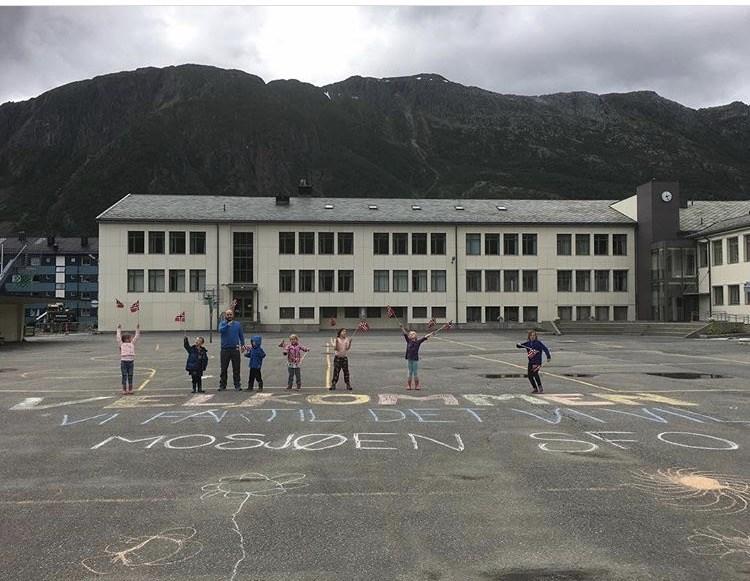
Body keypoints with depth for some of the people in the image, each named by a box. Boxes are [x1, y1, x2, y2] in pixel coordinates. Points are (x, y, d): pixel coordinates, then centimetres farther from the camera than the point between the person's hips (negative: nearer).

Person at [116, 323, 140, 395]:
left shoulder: (132, 343, 16)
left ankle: (130, 390, 12)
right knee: (124, 376, 2)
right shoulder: (121, 344, 10)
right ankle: (124, 390, 7)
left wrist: (137, 329, 19)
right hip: (123, 361, -2)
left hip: (131, 361, 2)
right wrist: (119, 329, 20)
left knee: (130, 376, 6)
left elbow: (136, 337, 20)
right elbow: (118, 337, 14)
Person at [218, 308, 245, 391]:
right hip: (225, 349, -1)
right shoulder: (222, 323, 3)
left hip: (235, 349, 1)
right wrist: (227, 325, -28)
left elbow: (241, 335, 13)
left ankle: (237, 385, 8)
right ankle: (222, 385, 12)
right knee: (224, 369, 4)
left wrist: (242, 344, 3)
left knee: (236, 369, 2)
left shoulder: (237, 324, 9)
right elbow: (220, 330, -18)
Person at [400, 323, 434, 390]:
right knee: (410, 373, 9)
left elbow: (425, 337, -7)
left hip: (415, 359, -1)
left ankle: (417, 385, 14)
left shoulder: (418, 342, -1)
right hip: (409, 359, 1)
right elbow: (405, 334, -3)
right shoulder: (408, 341, 2)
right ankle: (408, 385, 15)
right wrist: (402, 328, -12)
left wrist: (431, 334, -15)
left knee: (416, 373, 5)